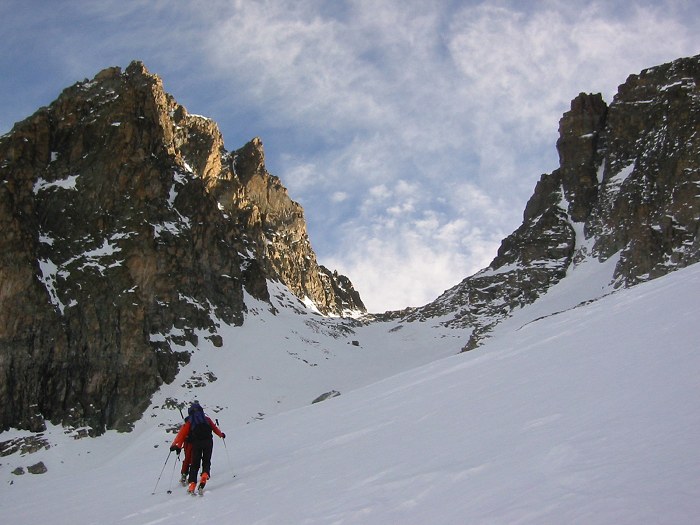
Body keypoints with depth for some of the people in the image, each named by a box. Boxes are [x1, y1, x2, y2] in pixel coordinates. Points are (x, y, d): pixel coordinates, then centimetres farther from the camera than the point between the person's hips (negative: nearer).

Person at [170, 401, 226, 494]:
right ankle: (205, 474, -19)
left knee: (194, 465, 7)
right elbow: (215, 428, 29)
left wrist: (176, 445, -1)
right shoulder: (207, 419, 17)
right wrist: (221, 434, 47)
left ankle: (192, 484, -6)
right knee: (206, 462, 11)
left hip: (196, 444, 0)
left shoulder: (189, 422, 13)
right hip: (208, 442, 1)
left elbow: (182, 434, 4)